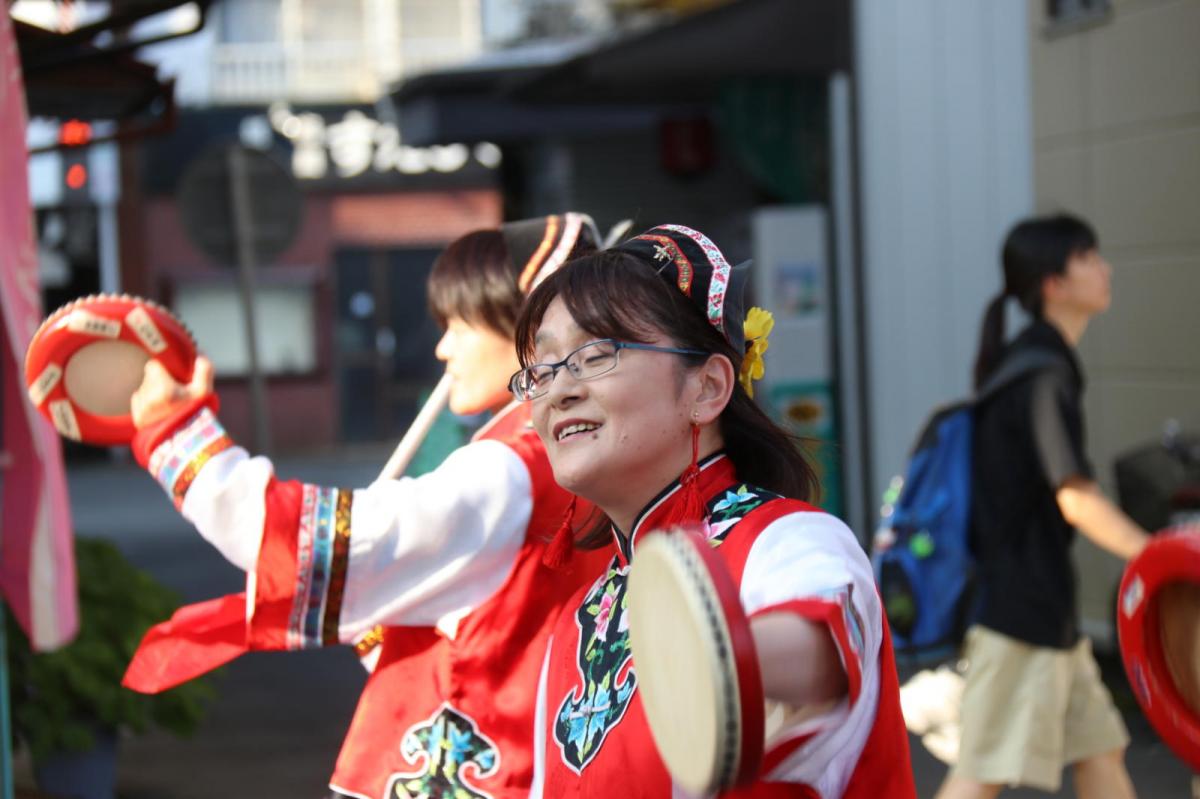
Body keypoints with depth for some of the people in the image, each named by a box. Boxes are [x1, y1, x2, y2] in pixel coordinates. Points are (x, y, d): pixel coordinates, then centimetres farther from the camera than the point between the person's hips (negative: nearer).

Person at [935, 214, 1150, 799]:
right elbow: (1076, 499, -20)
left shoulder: (1022, 364, 14)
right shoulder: (1044, 374, -16)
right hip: (1017, 607, -10)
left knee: (1100, 751, 12)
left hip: (1043, 607, 10)